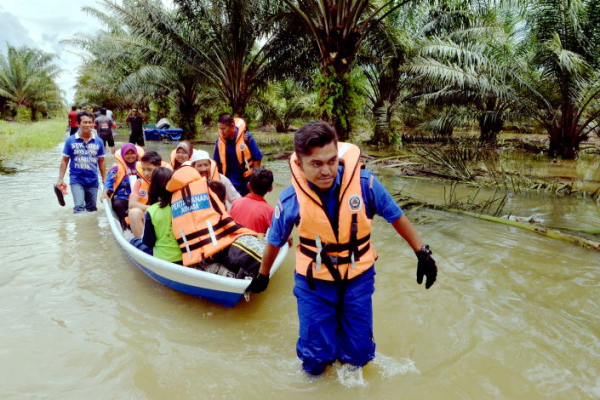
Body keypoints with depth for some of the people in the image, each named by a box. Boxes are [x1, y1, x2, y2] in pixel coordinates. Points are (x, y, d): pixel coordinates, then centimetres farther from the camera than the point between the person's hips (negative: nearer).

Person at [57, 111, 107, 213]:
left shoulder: (98, 141, 2)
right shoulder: (70, 140, -2)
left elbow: (101, 162, 8)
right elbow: (64, 160, 1)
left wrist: (105, 180, 7)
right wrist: (60, 179, -3)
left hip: (93, 181, 3)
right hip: (76, 180, -2)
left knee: (92, 209, 14)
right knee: (79, 207, -15)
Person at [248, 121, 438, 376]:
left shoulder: (364, 183, -20)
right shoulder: (291, 200, -18)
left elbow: (396, 217, -3)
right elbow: (275, 241, 0)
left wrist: (422, 254, 1)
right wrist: (263, 276, 15)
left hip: (358, 279, 1)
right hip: (314, 283, 0)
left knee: (359, 354, 12)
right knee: (316, 359, 7)